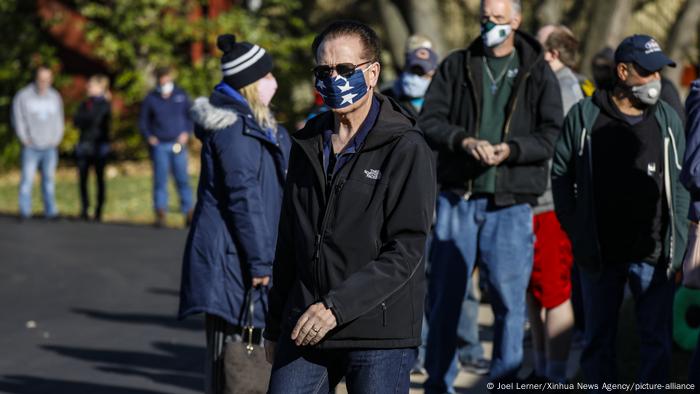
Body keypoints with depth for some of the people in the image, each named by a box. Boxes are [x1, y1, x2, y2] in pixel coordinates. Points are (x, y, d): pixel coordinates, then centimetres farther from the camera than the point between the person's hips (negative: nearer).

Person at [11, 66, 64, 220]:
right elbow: (18, 119, -1)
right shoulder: (23, 96, -3)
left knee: (49, 179, 4)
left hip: (50, 148, 3)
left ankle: (50, 211, 7)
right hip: (31, 148, -3)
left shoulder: (55, 97, 9)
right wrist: (26, 139, -6)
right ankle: (24, 211, -4)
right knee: (27, 179, -7)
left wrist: (56, 139, 4)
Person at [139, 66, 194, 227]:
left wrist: (187, 133, 2)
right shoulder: (151, 99, 3)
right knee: (160, 180, -3)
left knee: (182, 179, 0)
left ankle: (188, 212, 4)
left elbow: (190, 115, 16)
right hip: (159, 145, -1)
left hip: (178, 144, 1)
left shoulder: (181, 95, 7)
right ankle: (160, 213, 0)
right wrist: (149, 137, -3)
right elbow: (143, 120, 11)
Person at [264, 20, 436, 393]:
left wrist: (336, 306, -19)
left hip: (379, 334, -5)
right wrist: (275, 326, 19)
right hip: (303, 331, 5)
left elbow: (405, 252, -13)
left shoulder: (406, 149, -6)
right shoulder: (307, 145, 14)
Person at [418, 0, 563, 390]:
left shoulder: (538, 72, 5)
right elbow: (430, 120, 2)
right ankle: (439, 380, 17)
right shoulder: (456, 66, 9)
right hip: (458, 197, 1)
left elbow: (551, 134, -2)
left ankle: (506, 379, 11)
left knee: (510, 296, 0)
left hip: (511, 203, -1)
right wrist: (464, 140, -16)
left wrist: (510, 149, -18)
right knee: (445, 295, 5)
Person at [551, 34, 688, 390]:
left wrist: (677, 245, 0)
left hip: (653, 254, 1)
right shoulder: (584, 116, 0)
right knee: (599, 339, 10)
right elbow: (561, 174, 5)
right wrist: (574, 230, 0)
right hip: (599, 254, -1)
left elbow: (680, 185, 7)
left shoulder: (668, 119, 5)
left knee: (657, 340, 2)